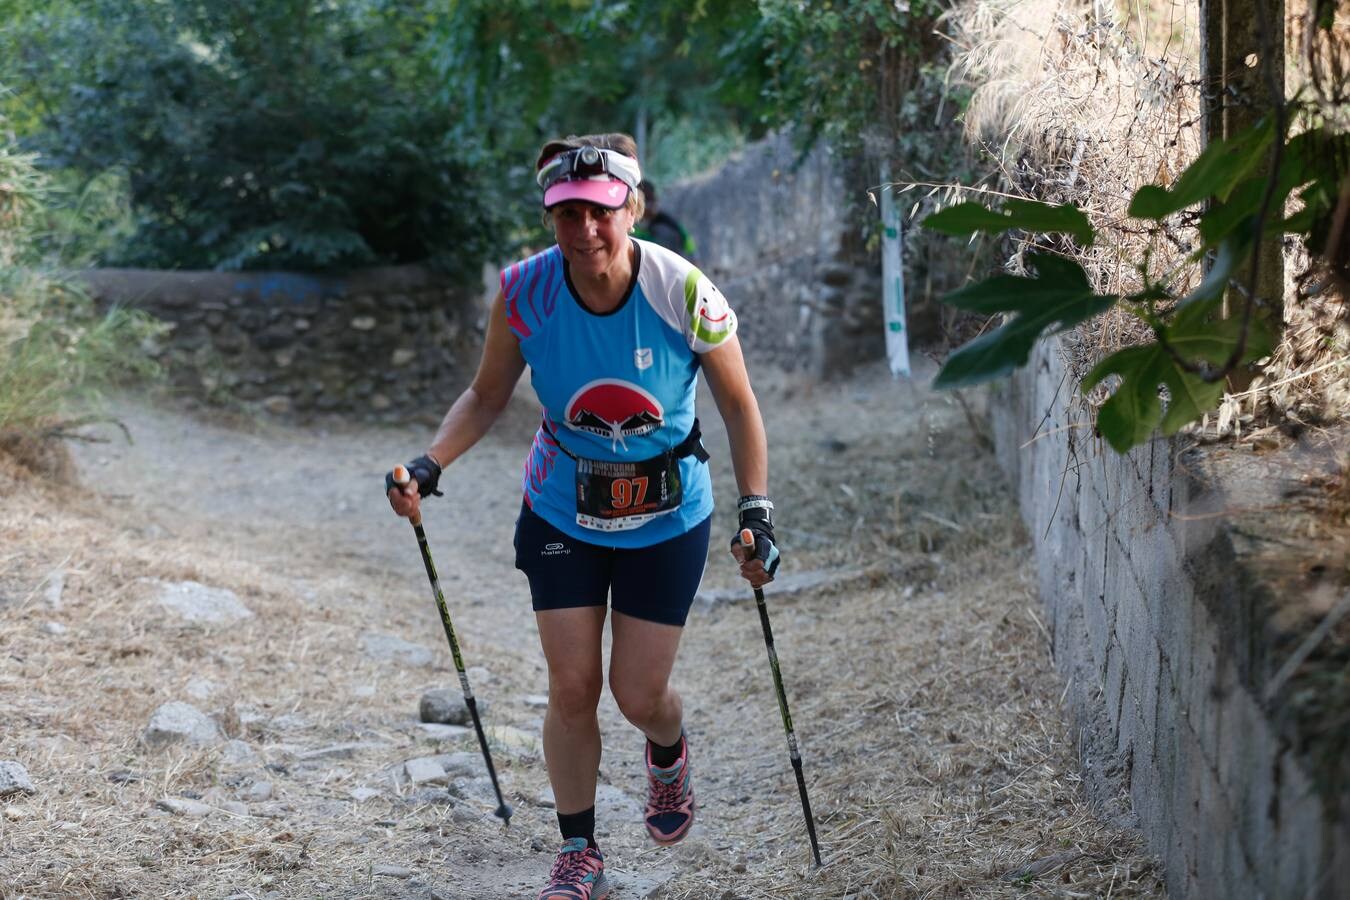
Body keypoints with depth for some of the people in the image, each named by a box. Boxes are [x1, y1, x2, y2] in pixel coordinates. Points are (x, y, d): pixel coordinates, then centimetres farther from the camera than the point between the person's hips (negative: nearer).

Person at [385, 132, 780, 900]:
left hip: (667, 520, -1)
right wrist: (429, 465, -18)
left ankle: (670, 751, 42)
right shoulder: (525, 292, -18)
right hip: (562, 515, 1)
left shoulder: (683, 293, -23)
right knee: (572, 687, -1)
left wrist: (757, 512, -19)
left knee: (639, 695, 2)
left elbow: (740, 407, -10)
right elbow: (487, 397, -2)